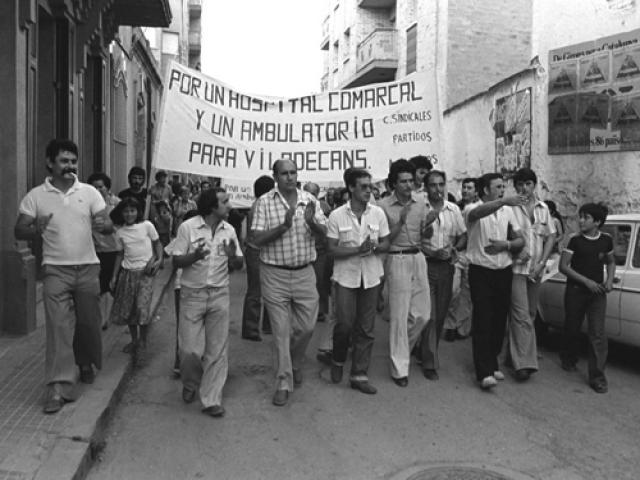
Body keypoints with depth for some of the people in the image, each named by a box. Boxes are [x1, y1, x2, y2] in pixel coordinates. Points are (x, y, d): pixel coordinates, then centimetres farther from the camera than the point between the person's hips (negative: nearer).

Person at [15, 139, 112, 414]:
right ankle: (59, 386, -5)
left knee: (89, 322, 12)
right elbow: (19, 231, 1)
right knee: (59, 325, -7)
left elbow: (109, 226, -1)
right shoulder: (35, 196, 0)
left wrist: (102, 225, -25)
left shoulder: (90, 192, 2)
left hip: (88, 267, 2)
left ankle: (86, 363, 38)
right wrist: (36, 229, -22)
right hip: (55, 270, -2)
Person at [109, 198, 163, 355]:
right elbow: (120, 254, 12)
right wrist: (114, 276, 9)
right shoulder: (120, 232, 6)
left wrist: (159, 260, -9)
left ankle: (143, 341, 8)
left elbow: (157, 243, 7)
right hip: (127, 272, 3)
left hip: (145, 272, -3)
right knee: (126, 308, 4)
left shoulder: (147, 225, -2)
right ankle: (134, 339, 24)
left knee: (142, 307, -12)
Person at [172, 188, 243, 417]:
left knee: (217, 349, 3)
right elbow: (176, 261, -5)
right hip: (192, 294, -2)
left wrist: (232, 256, -16)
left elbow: (238, 265, 6)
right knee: (190, 349, 1)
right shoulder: (187, 227, -8)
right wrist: (195, 256, -25)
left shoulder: (229, 230, 2)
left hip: (219, 294, 3)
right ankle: (190, 385, 32)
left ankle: (211, 399, 13)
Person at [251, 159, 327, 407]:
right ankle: (283, 383, 17)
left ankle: (295, 363, 38)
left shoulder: (309, 199, 4)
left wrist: (311, 222, -21)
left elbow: (324, 233, 0)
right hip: (275, 275, -2)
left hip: (304, 273, 3)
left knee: (306, 326, 9)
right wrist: (283, 226, -24)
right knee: (281, 330, 5)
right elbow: (257, 238, -11)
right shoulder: (265, 202, -5)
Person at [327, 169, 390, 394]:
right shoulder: (337, 215, -6)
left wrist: (373, 248, -15)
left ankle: (359, 375, 17)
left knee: (366, 329, 5)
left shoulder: (378, 213, 0)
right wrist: (358, 249, -20)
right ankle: (338, 361, 27)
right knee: (345, 324, -4)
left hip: (371, 276, 3)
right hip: (346, 276, -2)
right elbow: (332, 249, -7)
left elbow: (385, 244, 7)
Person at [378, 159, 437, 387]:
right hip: (397, 259, -5)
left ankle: (400, 349, 34)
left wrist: (428, 223, -10)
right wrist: (400, 221, -20)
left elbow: (425, 236, 10)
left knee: (422, 314, 8)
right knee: (399, 315, 0)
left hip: (418, 258, 5)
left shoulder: (420, 203, 7)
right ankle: (399, 368, 10)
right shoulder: (384, 205, -7)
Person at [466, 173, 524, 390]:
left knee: (499, 321, 11)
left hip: (504, 271, 5)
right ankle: (485, 372, -4)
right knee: (482, 321, -6)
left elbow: (520, 241, 9)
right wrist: (504, 201, -50)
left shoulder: (507, 211, 7)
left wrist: (505, 245, -12)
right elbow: (479, 212, -35)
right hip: (481, 272, -5)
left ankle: (492, 364, 26)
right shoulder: (474, 210, -9)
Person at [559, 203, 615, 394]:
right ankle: (569, 359, 38)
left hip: (597, 292, 1)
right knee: (572, 329, 12)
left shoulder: (606, 240, 1)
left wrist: (610, 280, -1)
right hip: (576, 291, -1)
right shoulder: (575, 240, -7)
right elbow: (563, 266, -9)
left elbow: (611, 262, 17)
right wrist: (586, 281, -17)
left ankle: (597, 376, -2)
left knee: (598, 334, -6)